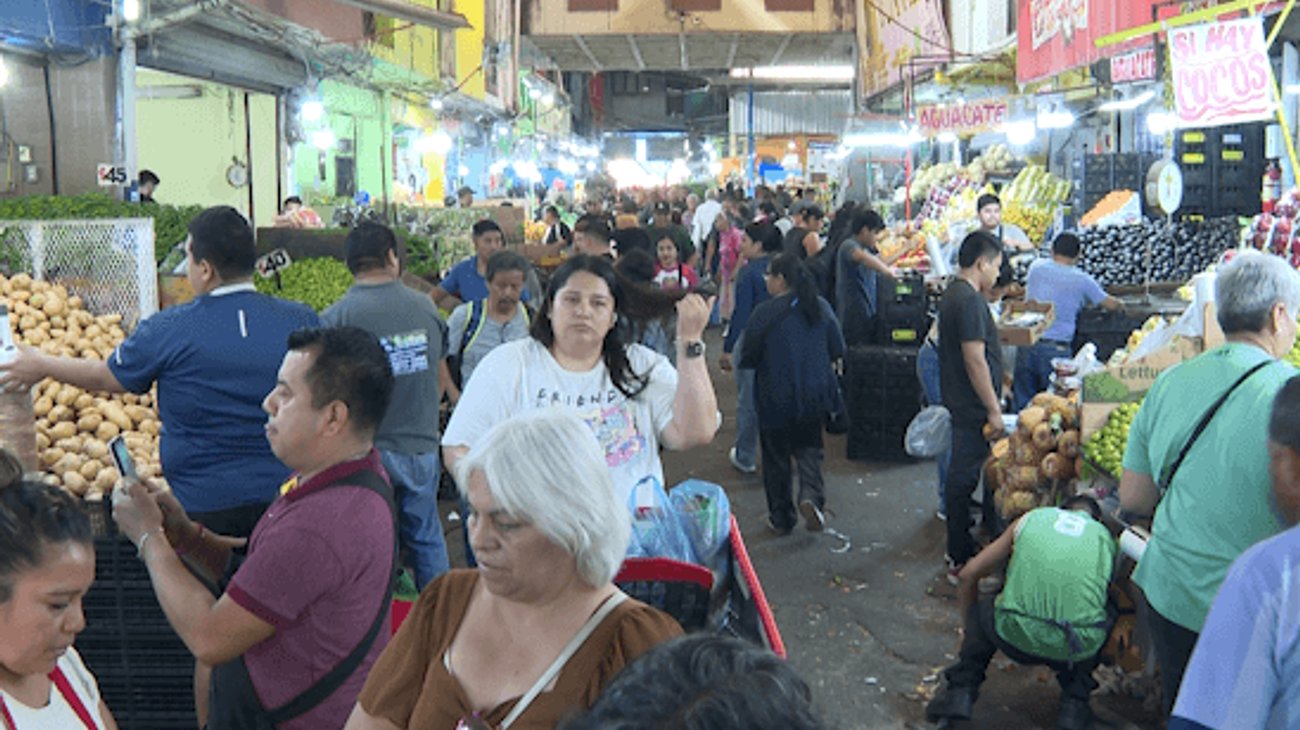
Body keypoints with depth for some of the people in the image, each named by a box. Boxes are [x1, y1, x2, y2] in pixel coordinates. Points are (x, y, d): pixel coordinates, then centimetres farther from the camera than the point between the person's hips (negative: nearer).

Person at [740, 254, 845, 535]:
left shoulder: (765, 312, -16)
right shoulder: (821, 307, -2)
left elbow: (747, 359, -10)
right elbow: (837, 350, 7)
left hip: (776, 398, -3)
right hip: (815, 395, 4)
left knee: (776, 456, 12)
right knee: (809, 449, 17)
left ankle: (781, 519, 19)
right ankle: (811, 495, -9)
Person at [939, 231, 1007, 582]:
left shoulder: (952, 294, 13)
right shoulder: (970, 300, -20)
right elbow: (974, 359, -23)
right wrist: (994, 410, -19)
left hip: (959, 401, 11)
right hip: (974, 406, -10)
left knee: (960, 475, 17)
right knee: (965, 477, -4)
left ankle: (960, 553, 28)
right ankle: (961, 562, 4)